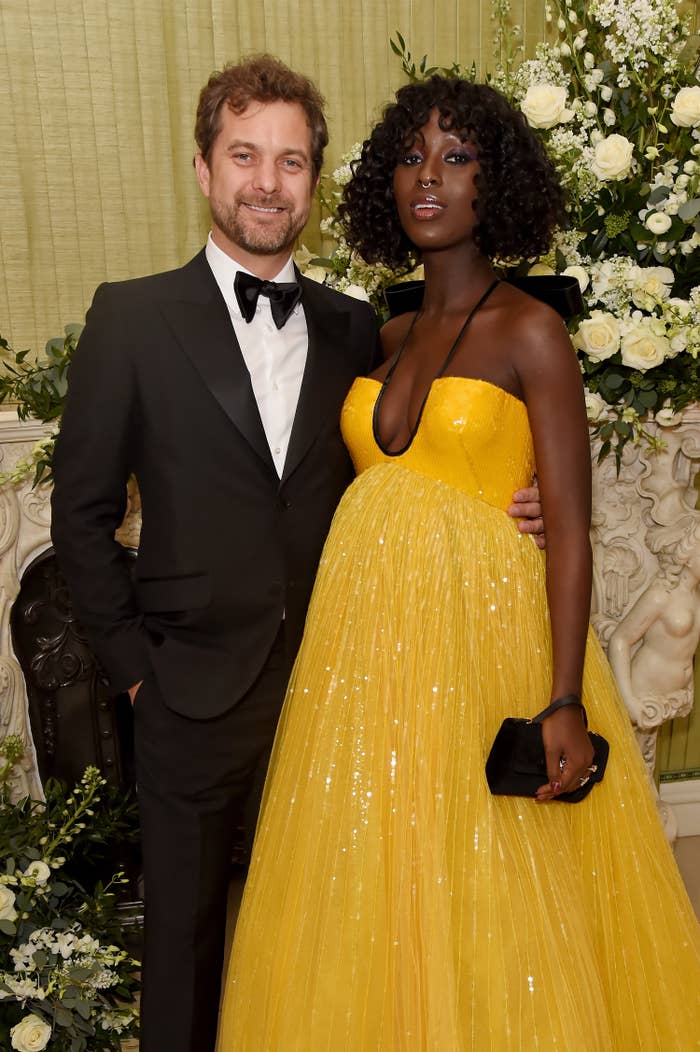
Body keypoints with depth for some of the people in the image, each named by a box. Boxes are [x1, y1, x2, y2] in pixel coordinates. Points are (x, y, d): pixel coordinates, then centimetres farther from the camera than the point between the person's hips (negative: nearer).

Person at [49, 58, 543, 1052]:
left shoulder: (353, 328, 4)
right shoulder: (132, 317, -5)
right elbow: (82, 513, -2)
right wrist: (134, 663, -3)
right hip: (195, 695, -2)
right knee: (186, 932, 16)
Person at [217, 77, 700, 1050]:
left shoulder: (529, 332, -5)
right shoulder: (384, 340, 12)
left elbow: (569, 529, -10)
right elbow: (372, 487, 11)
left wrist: (565, 704, -18)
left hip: (481, 634, -5)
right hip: (367, 637, 5)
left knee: (481, 902, 6)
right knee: (369, 899, 13)